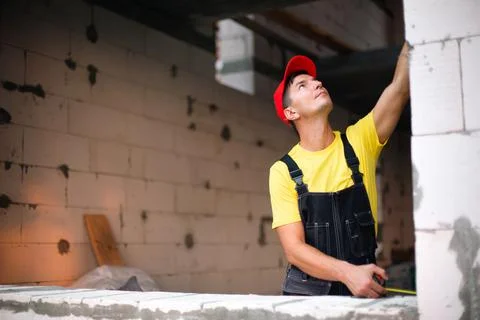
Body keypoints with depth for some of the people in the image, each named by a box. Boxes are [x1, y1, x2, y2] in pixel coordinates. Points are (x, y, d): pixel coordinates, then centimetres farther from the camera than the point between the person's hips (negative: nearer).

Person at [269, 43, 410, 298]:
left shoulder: (359, 141, 2)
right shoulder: (283, 171, -4)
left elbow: (400, 84, -8)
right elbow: (293, 248, -10)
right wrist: (348, 272, -24)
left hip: (364, 288, 1)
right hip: (308, 291, -1)